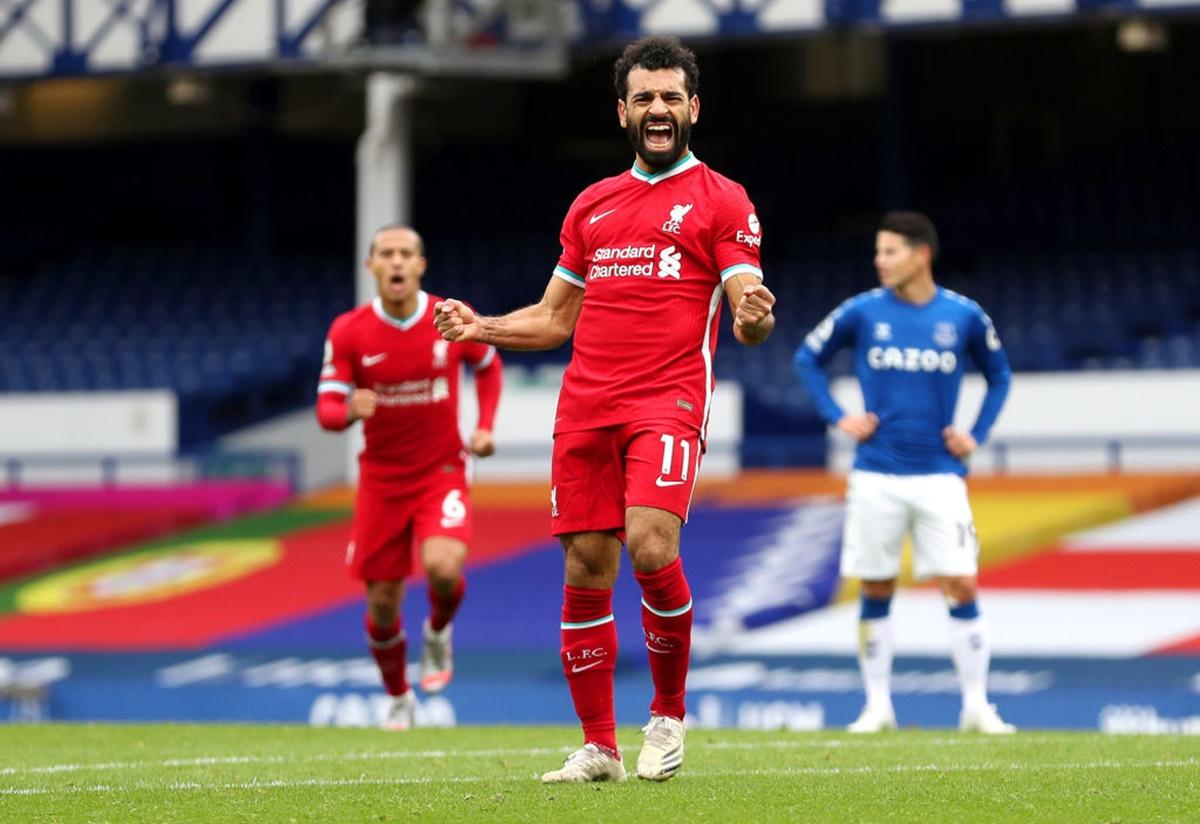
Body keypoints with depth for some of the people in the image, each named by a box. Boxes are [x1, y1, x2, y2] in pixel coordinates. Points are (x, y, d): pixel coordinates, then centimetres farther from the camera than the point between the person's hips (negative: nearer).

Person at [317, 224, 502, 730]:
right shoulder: (349, 332, -10)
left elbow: (488, 365, 13)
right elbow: (326, 411, -10)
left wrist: (485, 427, 0)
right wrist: (350, 410, -33)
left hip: (442, 473, -1)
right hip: (381, 480, 1)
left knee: (443, 566, -28)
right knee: (383, 605, 5)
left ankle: (438, 632, 8)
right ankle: (398, 698, 32)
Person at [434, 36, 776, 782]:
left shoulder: (722, 201, 5)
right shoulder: (592, 206, 19)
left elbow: (746, 317, -3)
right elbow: (555, 319, 24)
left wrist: (755, 317, -27)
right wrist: (480, 328, 7)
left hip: (667, 400, -5)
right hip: (586, 406, 5)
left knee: (651, 547, -23)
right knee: (586, 571, 1)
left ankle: (669, 714, -2)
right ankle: (599, 748, 9)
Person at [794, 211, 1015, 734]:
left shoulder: (963, 316, 1)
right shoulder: (862, 312, -1)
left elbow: (999, 374, 17)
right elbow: (808, 358, 13)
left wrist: (977, 435, 5)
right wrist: (837, 418, 1)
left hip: (939, 474, 0)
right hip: (876, 473, 0)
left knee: (961, 585, -6)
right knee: (876, 591, 3)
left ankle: (976, 706, 0)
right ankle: (877, 706, 12)